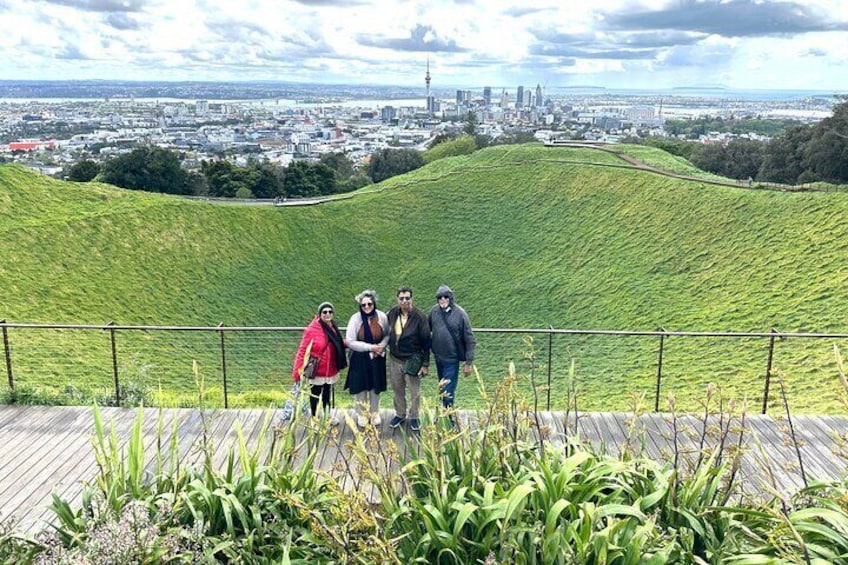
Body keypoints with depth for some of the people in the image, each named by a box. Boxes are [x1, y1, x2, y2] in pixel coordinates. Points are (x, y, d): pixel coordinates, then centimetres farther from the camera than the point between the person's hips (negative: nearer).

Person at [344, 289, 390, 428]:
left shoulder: (382, 316, -10)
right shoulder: (355, 319, -16)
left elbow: (387, 335, 3)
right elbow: (350, 342, -16)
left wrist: (382, 346, -17)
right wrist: (371, 347, -20)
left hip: (377, 358, 2)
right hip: (360, 359, -2)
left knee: (375, 386, 14)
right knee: (361, 387, 10)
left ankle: (375, 413, 34)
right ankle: (362, 414, 30)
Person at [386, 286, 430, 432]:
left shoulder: (419, 317, -16)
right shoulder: (392, 313, -4)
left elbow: (426, 341, -11)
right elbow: (387, 332, 12)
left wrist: (426, 364, -10)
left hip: (412, 360, -4)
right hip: (394, 359, 4)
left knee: (414, 391, 8)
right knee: (397, 389, 16)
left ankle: (414, 417, 26)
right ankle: (400, 414, 34)